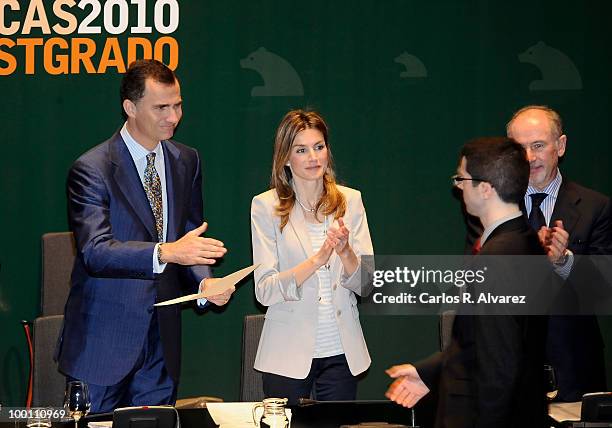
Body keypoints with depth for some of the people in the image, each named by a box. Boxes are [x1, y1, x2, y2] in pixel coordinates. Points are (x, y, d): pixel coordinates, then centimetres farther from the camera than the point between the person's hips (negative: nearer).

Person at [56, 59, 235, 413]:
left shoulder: (186, 161, 7)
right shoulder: (92, 169, -13)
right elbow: (95, 252, -24)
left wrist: (204, 282, -10)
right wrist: (165, 252, -38)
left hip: (162, 342, 5)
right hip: (104, 342, -5)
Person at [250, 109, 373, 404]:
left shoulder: (350, 200, 4)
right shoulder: (266, 206, -4)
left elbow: (366, 285, 0)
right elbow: (264, 291, -12)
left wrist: (345, 252, -20)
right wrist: (317, 260, -24)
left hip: (342, 351, 2)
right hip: (288, 354, -2)